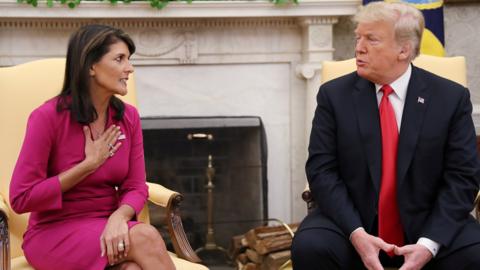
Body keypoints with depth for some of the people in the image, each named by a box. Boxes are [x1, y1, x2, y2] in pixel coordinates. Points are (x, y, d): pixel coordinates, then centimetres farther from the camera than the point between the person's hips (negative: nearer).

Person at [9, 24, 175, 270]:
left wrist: (119, 217, -23)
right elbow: (21, 199, -13)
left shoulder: (128, 117, 3)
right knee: (145, 237, -31)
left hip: (110, 227, 4)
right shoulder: (48, 117, -13)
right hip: (55, 233, -4)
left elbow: (136, 188, 1)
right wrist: (88, 165, -13)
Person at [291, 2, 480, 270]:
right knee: (309, 247, -28)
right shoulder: (334, 95, 0)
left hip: (427, 225, 0)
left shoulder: (452, 98, -1)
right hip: (350, 221, 1)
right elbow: (322, 171, -5)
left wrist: (429, 244, -18)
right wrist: (356, 234, -20)